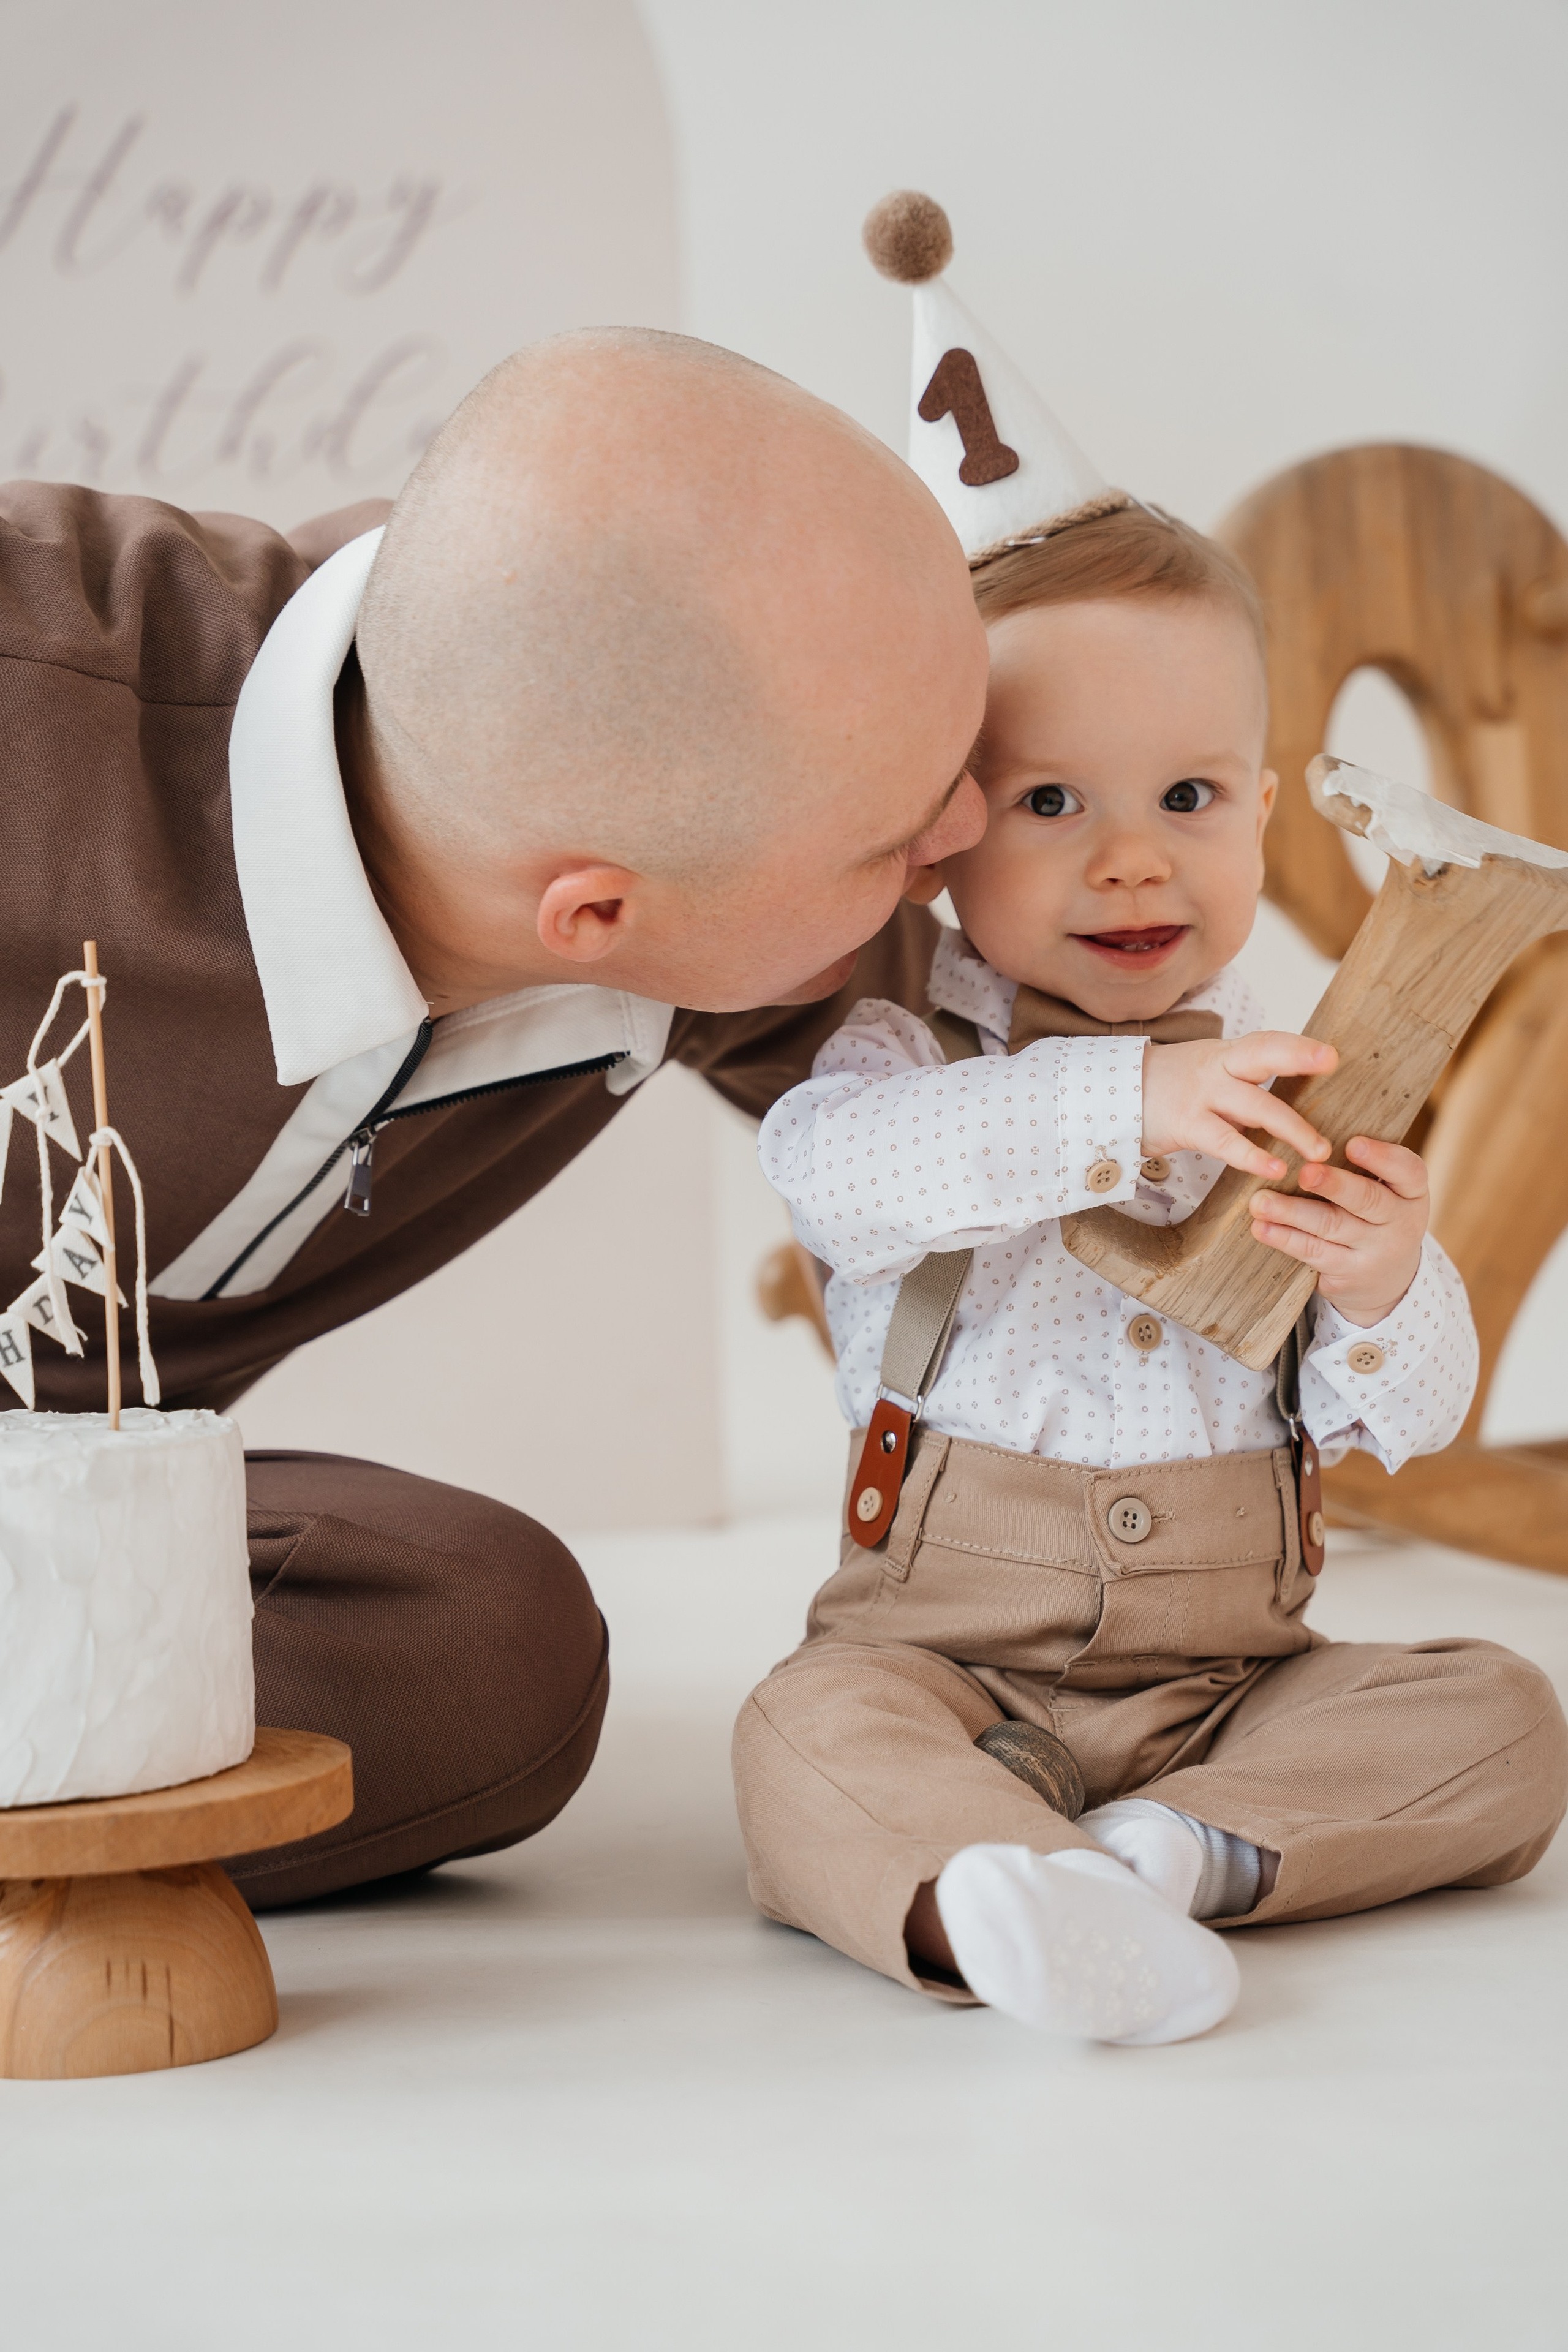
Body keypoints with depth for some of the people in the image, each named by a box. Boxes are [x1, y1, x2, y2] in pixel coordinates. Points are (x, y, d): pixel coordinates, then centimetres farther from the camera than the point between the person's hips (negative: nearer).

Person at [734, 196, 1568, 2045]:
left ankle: (1165, 1849, -27)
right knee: (813, 1739, -30)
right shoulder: (915, 1052, -4)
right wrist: (1122, 1100, -40)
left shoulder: (1292, 1097, 4)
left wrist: (1384, 1296, -20)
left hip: (1237, 1676, 3)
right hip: (949, 1662, -3)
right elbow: (838, 1168, -30)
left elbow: (1410, 1423, 4)